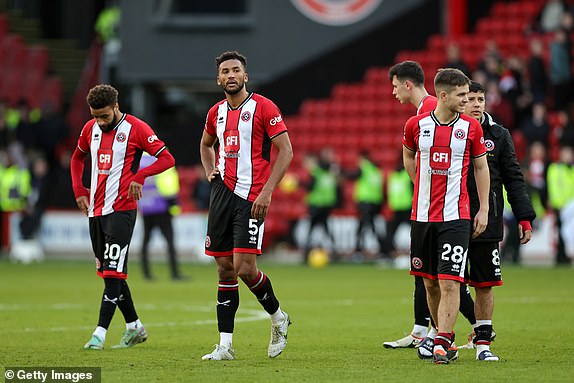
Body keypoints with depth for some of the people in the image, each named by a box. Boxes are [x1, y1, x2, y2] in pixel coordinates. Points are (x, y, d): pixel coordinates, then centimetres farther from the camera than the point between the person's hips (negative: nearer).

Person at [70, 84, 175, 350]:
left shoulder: (136, 128, -7)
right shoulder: (90, 129, 10)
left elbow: (167, 158, -7)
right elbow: (77, 158, 28)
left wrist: (139, 176, -19)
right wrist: (79, 190, 16)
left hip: (121, 210, -7)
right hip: (95, 209, 7)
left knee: (113, 272, -12)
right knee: (109, 273, 11)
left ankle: (100, 333, -16)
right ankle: (134, 327, 22)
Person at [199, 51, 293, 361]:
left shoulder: (263, 107, -6)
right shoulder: (216, 112, 13)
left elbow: (285, 151, -9)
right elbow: (206, 144, 34)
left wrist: (267, 191, -16)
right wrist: (209, 171, 15)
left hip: (251, 197, -6)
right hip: (222, 192, 6)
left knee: (245, 268, -14)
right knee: (225, 269, 5)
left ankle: (278, 318, 13)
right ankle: (225, 345, 6)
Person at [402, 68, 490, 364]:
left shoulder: (471, 127, 0)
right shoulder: (416, 125, 1)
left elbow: (481, 167, 10)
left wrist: (484, 209, 6)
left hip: (456, 216, -2)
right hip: (422, 215, 2)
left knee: (450, 283, -13)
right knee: (430, 283, 10)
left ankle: (441, 344, -15)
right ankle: (445, 336, 25)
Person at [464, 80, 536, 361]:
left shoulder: (498, 136, 7)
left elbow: (514, 178, 9)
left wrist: (524, 218, 2)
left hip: (487, 222, 1)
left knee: (485, 284, 2)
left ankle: (483, 342, 9)